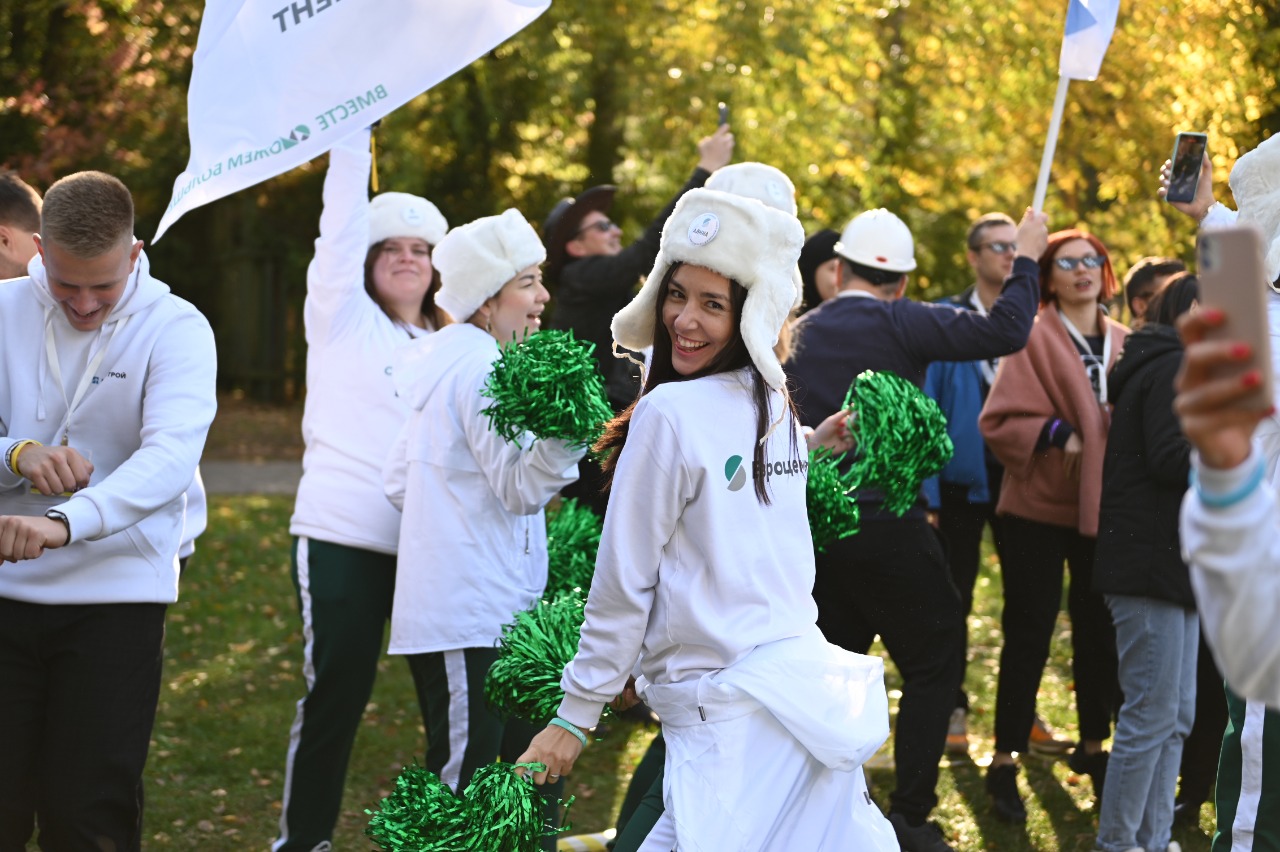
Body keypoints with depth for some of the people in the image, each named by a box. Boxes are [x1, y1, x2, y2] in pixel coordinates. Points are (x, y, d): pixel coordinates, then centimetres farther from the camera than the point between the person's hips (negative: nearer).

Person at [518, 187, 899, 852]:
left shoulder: (669, 413, -12)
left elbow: (624, 585, -7)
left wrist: (574, 717, -2)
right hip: (807, 682, 8)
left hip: (731, 715, -8)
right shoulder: (777, 406, 10)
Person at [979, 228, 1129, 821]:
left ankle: (1092, 747, 28)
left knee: (1100, 632, 12)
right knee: (1029, 634, -2)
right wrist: (1059, 435, -21)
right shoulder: (1034, 337, -7)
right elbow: (1000, 420, -12)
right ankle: (1005, 763, 6)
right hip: (1040, 507, -5)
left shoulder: (1124, 344, 8)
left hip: (1105, 506, 5)